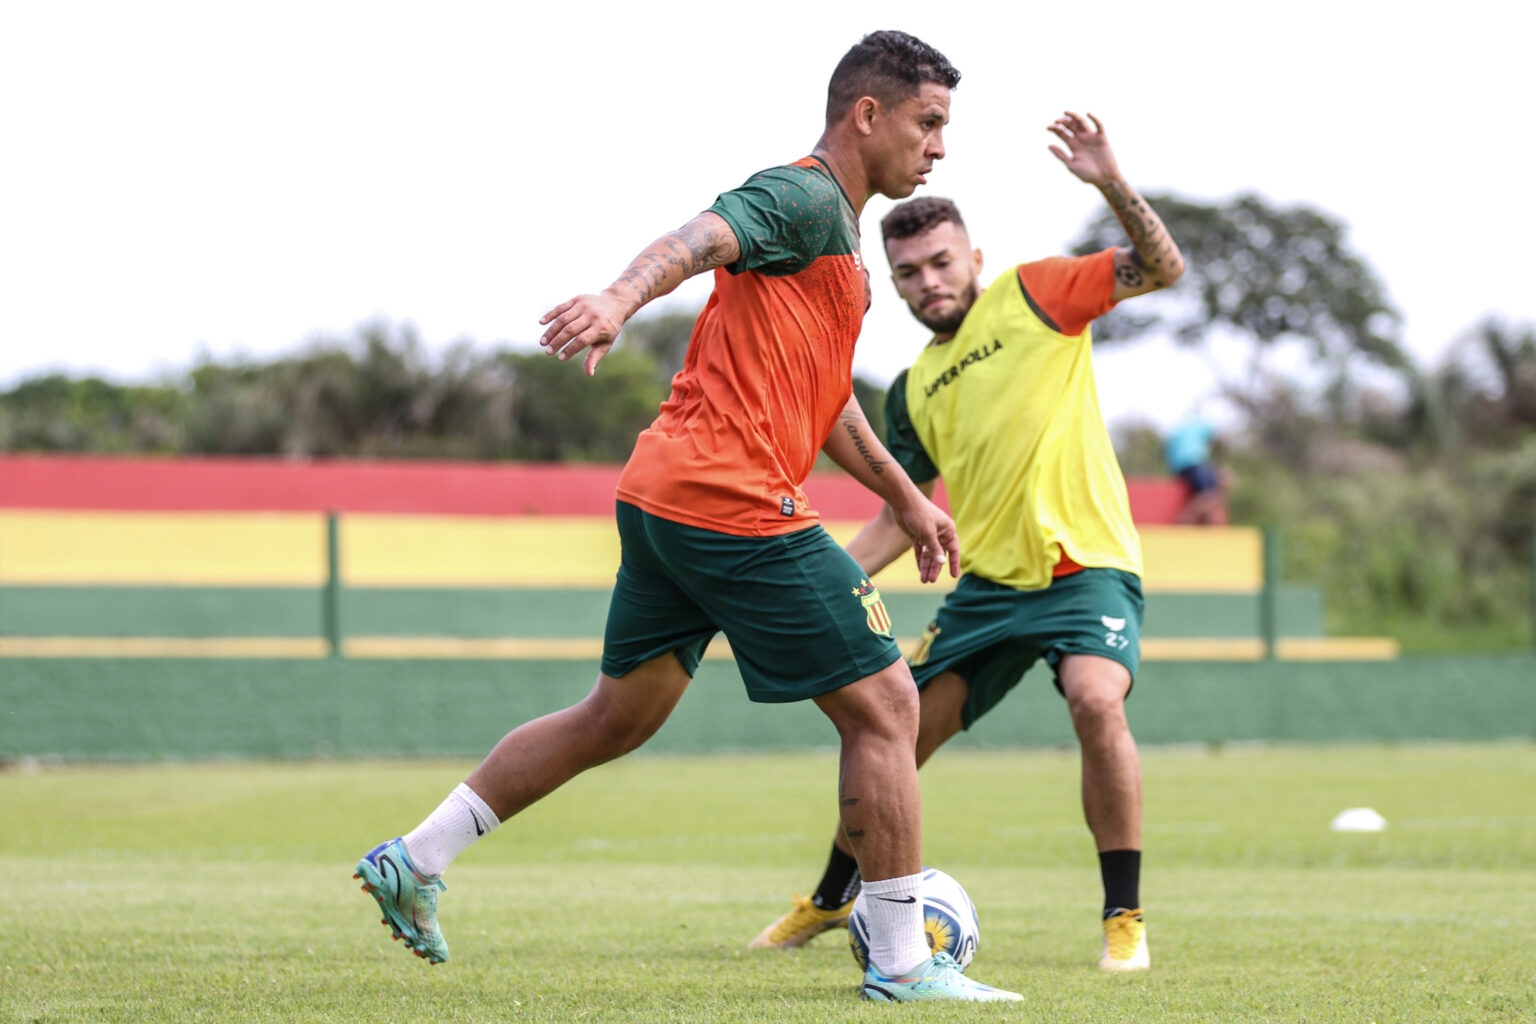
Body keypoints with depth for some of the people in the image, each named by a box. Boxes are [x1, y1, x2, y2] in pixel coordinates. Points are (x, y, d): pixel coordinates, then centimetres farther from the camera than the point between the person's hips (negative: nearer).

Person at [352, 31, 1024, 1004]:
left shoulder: (839, 233, 23)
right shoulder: (802, 199, -9)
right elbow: (696, 242, -29)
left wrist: (905, 495, 38)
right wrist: (619, 300, -48)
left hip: (666, 499, 10)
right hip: (737, 505, -10)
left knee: (622, 714, 18)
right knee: (885, 705, -4)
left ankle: (416, 860, 20)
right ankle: (903, 962, 0)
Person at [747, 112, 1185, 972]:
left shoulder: (1035, 296, -1)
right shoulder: (913, 391, 13)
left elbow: (1164, 268, -11)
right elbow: (901, 514, 22)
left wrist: (1113, 185, -26)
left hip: (1087, 567, -6)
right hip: (988, 580, 6)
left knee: (1096, 700, -31)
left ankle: (1125, 918, -19)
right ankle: (832, 900, 30)